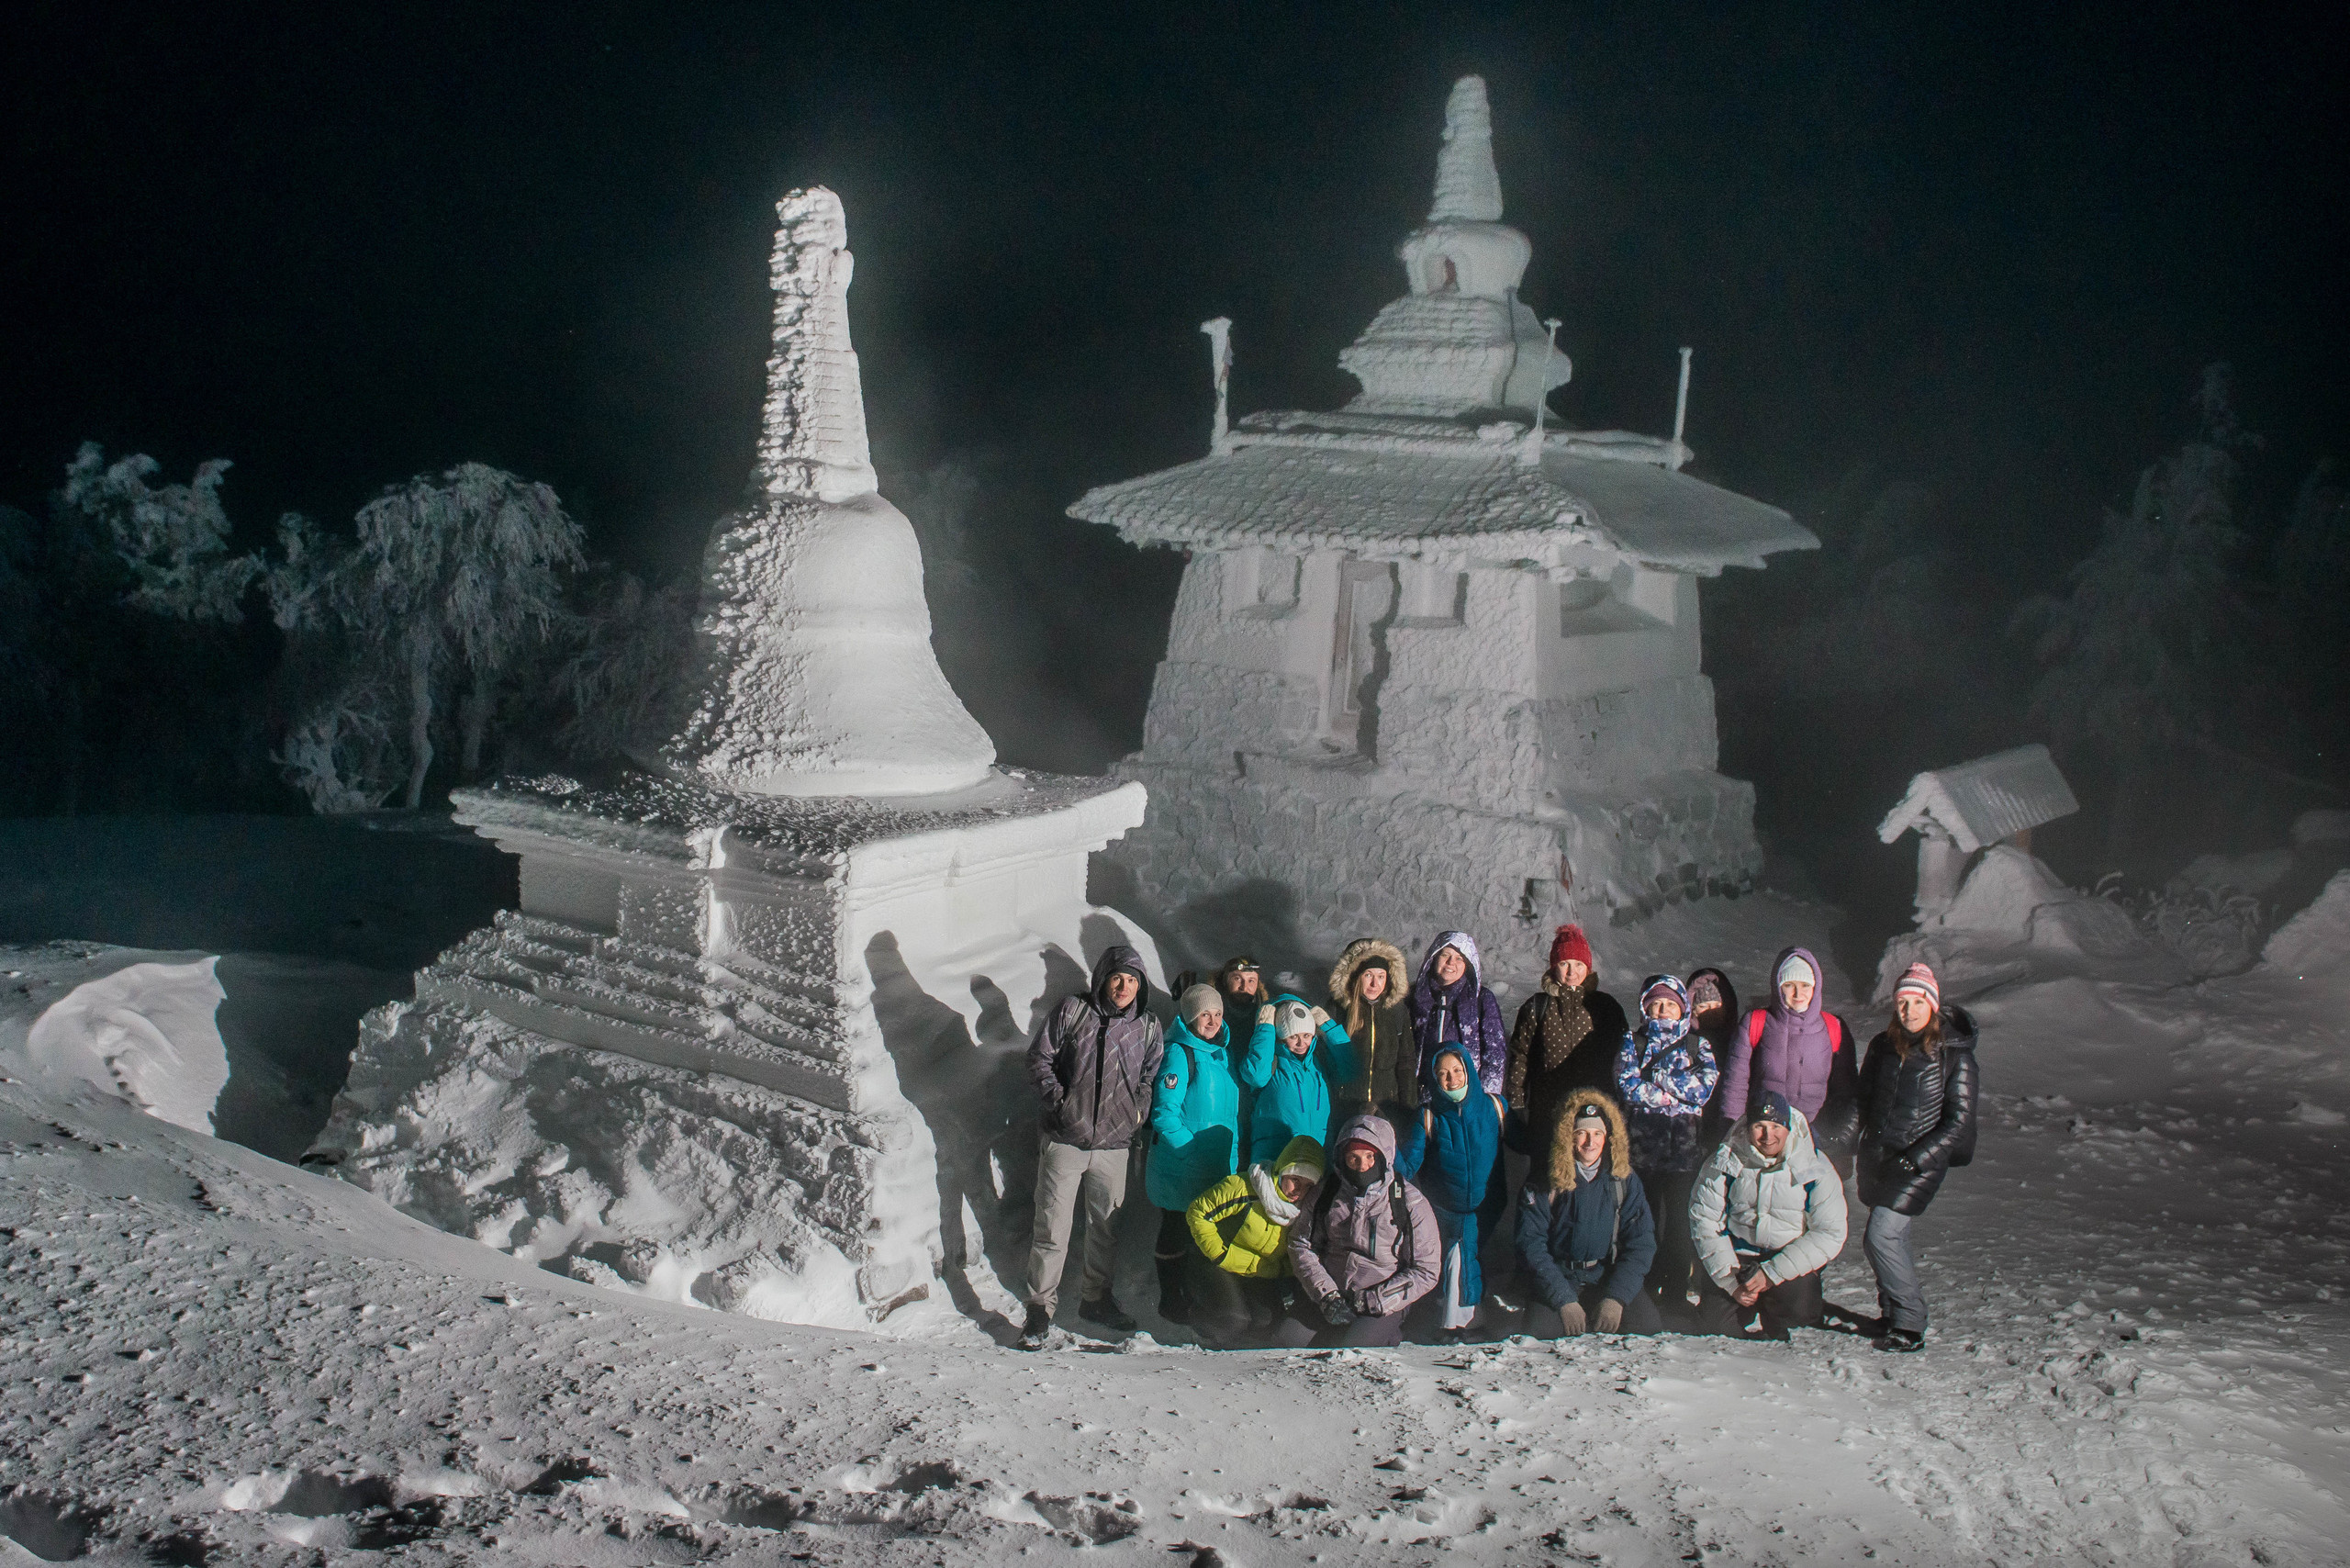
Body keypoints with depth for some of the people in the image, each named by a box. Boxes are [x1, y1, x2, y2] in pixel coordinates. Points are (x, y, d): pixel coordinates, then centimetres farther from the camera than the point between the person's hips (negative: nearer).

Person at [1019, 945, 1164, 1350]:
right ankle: (1040, 1308, 7)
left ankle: (1095, 1299, 32)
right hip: (1065, 1141, -3)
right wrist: (1058, 1101, -9)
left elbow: (1152, 1076, 15)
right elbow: (1039, 1058, -1)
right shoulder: (1072, 1011, -4)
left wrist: (1138, 1112, 3)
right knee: (1052, 1229, -3)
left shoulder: (1148, 1027, 4)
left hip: (1114, 1145, 3)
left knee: (1105, 1226, 15)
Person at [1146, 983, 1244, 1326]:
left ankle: (1188, 1294, 30)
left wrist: (1231, 1152, 10)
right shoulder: (1179, 1053, -16)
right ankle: (1171, 1301, 17)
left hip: (1217, 1168, 8)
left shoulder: (1221, 1052, 9)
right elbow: (1164, 1114, -19)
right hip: (1180, 1169, -8)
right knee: (1176, 1233, 4)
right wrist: (1193, 1153, -22)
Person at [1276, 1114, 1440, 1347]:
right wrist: (1328, 1297, -9)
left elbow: (1425, 1272, -6)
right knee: (1286, 1339, -19)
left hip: (1382, 1307, -3)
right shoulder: (1327, 1192, 4)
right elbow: (1301, 1245, 6)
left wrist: (1372, 1302, -15)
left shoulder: (1411, 1203, -6)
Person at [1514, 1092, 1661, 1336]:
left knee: (1647, 1327, -24)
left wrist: (1616, 1297, -14)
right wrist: (1564, 1299, -18)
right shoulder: (1544, 1184, -2)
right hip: (1557, 1281, -2)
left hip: (1610, 1279, 2)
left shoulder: (1624, 1181, 4)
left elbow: (1641, 1243, 0)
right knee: (1540, 1330, -30)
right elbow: (1531, 1243, -7)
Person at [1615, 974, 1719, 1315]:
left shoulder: (1697, 1044, 13)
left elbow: (1706, 1085, -4)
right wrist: (1679, 1092, -5)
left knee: (1680, 1222, -4)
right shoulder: (1632, 1043, 12)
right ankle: (1646, 1291, 11)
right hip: (1642, 1146, 0)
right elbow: (1627, 1087, -4)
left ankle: (1675, 1294, 3)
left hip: (1685, 1147, 0)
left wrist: (1657, 1076, -5)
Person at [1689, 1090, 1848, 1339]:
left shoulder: (1816, 1169, -10)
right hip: (1738, 1257, 1)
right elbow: (1704, 1220, -4)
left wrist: (1771, 1274, -20)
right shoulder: (1725, 1162, -7)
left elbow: (1829, 1235, -12)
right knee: (1719, 1328, -12)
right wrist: (1731, 1280, -13)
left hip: (1791, 1260, -1)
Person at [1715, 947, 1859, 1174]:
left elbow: (1848, 1094, 13)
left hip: (1814, 1137, 1)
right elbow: (1734, 1084, 4)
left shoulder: (1833, 1028, 7)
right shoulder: (1755, 1023, 3)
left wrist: (1841, 1151, 7)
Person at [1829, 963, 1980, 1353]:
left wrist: (1915, 1159, -14)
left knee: (1880, 1236, -14)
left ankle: (1910, 1327, -6)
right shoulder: (1883, 1046, 6)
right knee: (1892, 1238, 8)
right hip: (1879, 1157, 5)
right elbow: (1862, 1101, 15)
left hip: (1921, 1162, -5)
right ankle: (1892, 1318, 21)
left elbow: (1958, 1121, -8)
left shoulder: (1954, 1055, -9)